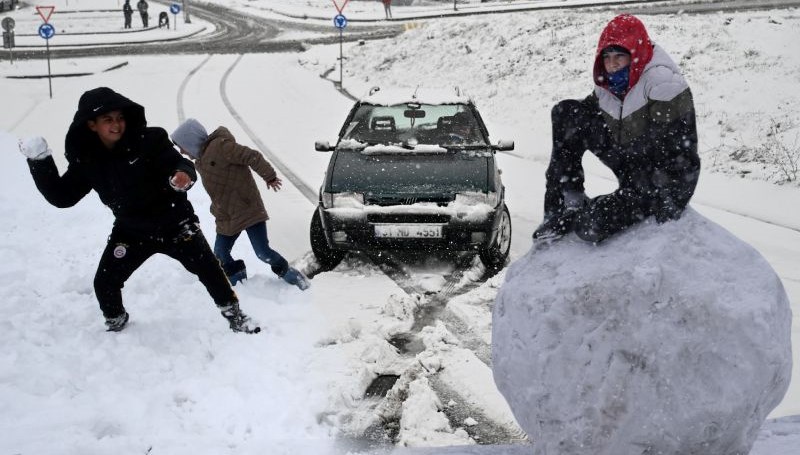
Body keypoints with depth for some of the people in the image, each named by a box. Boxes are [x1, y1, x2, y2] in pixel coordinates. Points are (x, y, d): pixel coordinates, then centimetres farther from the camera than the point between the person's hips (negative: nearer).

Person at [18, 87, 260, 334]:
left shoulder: (149, 140, -20)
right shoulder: (86, 161, -9)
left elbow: (178, 163, -22)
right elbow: (61, 196, -3)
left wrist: (182, 174, -47)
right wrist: (39, 160, -14)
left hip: (174, 224, -2)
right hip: (130, 232, 3)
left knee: (208, 268, 0)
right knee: (105, 282, 0)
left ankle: (234, 315, 21)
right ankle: (115, 323, 29)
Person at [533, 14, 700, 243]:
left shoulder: (664, 85, -23)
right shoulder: (608, 88, 0)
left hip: (666, 180, -7)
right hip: (634, 168, 7)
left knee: (591, 225, -27)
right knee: (566, 113, -6)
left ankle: (578, 217, 12)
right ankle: (568, 205, -5)